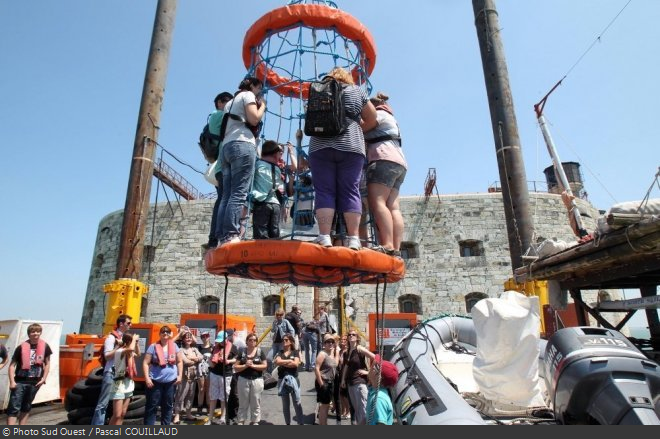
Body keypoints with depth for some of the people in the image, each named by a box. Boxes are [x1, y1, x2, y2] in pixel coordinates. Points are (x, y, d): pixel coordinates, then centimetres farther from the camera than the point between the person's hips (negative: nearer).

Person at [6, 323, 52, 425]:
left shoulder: (45, 346, -2)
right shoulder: (21, 347, -9)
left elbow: (47, 364, 7)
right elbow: (12, 365, -6)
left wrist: (44, 379, 0)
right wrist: (12, 381, -14)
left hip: (35, 382, 3)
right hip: (20, 382, -3)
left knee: (26, 407, 15)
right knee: (14, 407, -5)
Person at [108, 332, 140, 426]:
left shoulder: (129, 352, 7)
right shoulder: (119, 351, -18)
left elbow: (138, 354, 28)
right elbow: (131, 348, -40)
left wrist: (136, 342, 12)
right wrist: (134, 338, -20)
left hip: (128, 386, 8)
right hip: (119, 386, -8)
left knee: (122, 414, 11)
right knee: (117, 415, -7)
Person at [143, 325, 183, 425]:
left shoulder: (174, 346, 5)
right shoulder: (153, 346, -3)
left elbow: (179, 361, 11)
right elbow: (146, 363, -5)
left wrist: (180, 375, 3)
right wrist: (147, 378, -12)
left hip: (171, 381, 3)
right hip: (155, 381, -3)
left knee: (168, 406, 13)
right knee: (152, 406, 2)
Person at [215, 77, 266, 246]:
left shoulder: (231, 102, 32)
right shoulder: (248, 95, 10)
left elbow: (225, 128, 24)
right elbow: (254, 119, -6)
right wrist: (262, 106, 13)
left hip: (226, 147, 8)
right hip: (243, 145, -8)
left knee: (227, 195, -2)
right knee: (239, 193, -17)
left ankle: (222, 237, -9)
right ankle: (232, 235, -26)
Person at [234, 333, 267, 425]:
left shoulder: (260, 352, 1)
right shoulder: (242, 352, 1)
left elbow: (264, 366, -4)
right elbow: (235, 367, -1)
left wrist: (253, 365, -15)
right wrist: (245, 365, -17)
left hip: (257, 380, 0)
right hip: (243, 380, 0)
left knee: (255, 403, 8)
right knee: (243, 403, 9)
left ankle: (255, 422, 19)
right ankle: (241, 422, 19)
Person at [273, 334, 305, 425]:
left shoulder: (295, 352, 4)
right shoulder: (279, 353, 9)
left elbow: (296, 364, -12)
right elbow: (277, 362, -11)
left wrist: (282, 363, -6)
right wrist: (290, 361, -10)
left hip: (293, 379, -2)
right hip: (282, 380, 2)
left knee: (297, 403, -2)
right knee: (285, 404, 11)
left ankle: (301, 423, 3)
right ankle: (287, 423, 21)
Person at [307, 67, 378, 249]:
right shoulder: (356, 90, 17)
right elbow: (372, 120, 14)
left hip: (320, 146, 1)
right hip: (351, 146, 0)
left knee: (324, 191, -3)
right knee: (350, 192, -2)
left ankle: (324, 237, -13)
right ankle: (353, 238, -8)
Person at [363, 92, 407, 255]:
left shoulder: (379, 113, 10)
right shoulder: (390, 119, 37)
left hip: (384, 160, -9)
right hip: (398, 163, 9)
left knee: (377, 202, -20)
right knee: (393, 207, -6)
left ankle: (387, 246, -32)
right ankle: (396, 249, -16)